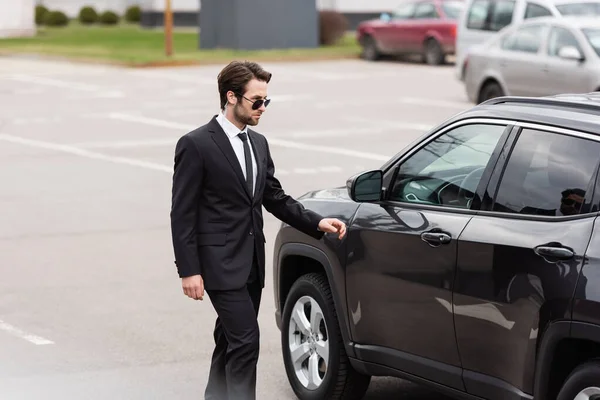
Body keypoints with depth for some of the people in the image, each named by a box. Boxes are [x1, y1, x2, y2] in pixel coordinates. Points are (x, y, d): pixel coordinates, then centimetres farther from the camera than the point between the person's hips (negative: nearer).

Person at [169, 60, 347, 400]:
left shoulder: (258, 143, 12)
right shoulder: (196, 145, -10)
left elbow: (276, 197, 18)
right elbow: (182, 213, -11)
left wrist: (317, 223, 4)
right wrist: (188, 271, -15)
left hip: (252, 263, 8)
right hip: (220, 264, -7)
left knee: (231, 342, 14)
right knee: (245, 340, -14)